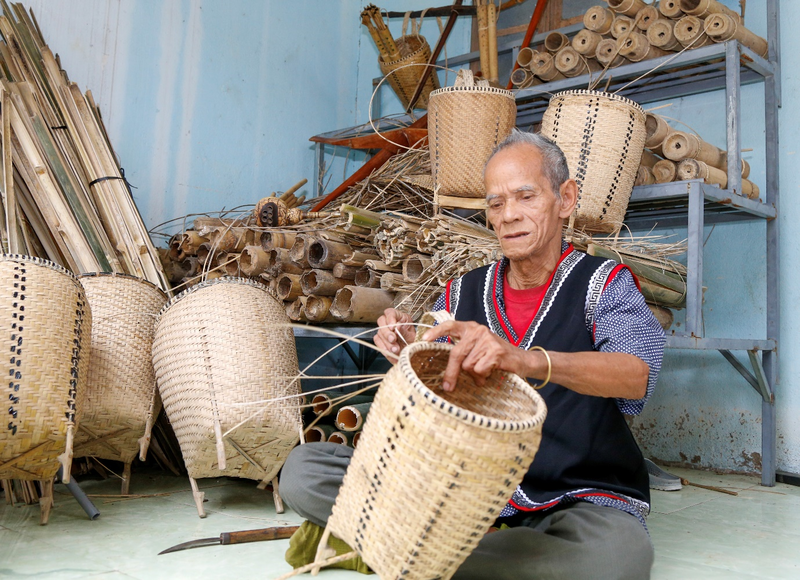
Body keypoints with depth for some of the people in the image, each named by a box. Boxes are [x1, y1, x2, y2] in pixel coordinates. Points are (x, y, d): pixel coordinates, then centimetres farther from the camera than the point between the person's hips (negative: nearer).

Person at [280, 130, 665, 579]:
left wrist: (524, 360, -41)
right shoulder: (462, 294, 9)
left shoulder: (603, 283, -2)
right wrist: (409, 356, -14)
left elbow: (638, 374, -23)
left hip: (580, 498, -2)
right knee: (304, 468, -11)